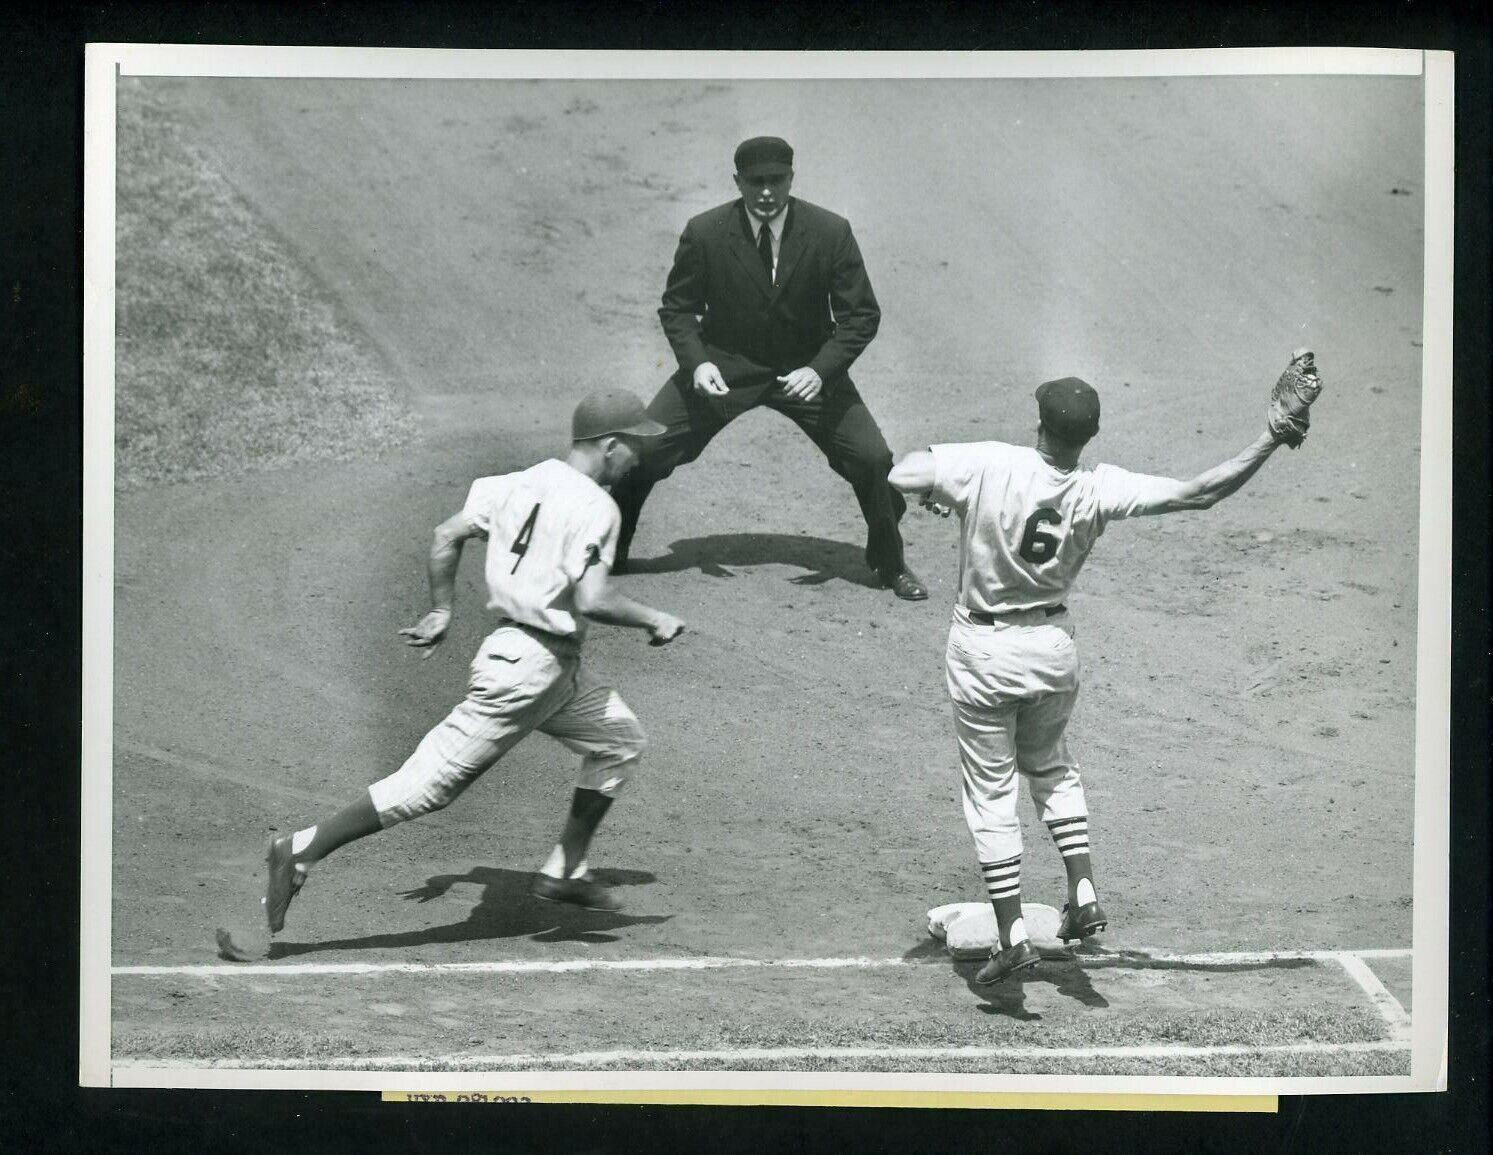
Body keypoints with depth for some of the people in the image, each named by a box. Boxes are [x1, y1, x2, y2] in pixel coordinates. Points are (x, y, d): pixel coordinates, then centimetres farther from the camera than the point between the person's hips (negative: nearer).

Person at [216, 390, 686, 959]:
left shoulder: (520, 483, 10)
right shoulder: (594, 506, -16)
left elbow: (447, 535, 12)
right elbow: (593, 599, -25)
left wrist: (441, 612, 20)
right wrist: (655, 620, -10)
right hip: (527, 663, -10)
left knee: (621, 739, 20)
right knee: (432, 780, -9)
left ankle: (563, 871, 22)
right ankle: (299, 853, -8)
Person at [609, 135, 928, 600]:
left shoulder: (831, 233, -15)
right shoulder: (704, 233, -14)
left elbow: (861, 315, -9)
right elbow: (678, 307, -1)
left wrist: (820, 370, -25)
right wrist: (696, 362, -21)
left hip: (806, 367, 0)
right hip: (724, 364, 0)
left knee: (872, 458, -11)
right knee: (642, 449, -11)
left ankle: (890, 565, 16)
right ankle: (608, 552, 14)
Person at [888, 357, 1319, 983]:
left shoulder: (987, 465, -23)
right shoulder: (1099, 491, -15)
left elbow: (901, 473, -20)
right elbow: (1201, 492, -16)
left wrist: (935, 473, 3)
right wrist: (1275, 436, -11)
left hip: (982, 651, -3)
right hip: (1053, 644, 3)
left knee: (990, 791, 7)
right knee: (1050, 766, 27)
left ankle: (1012, 936, 5)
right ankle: (1083, 896, 19)